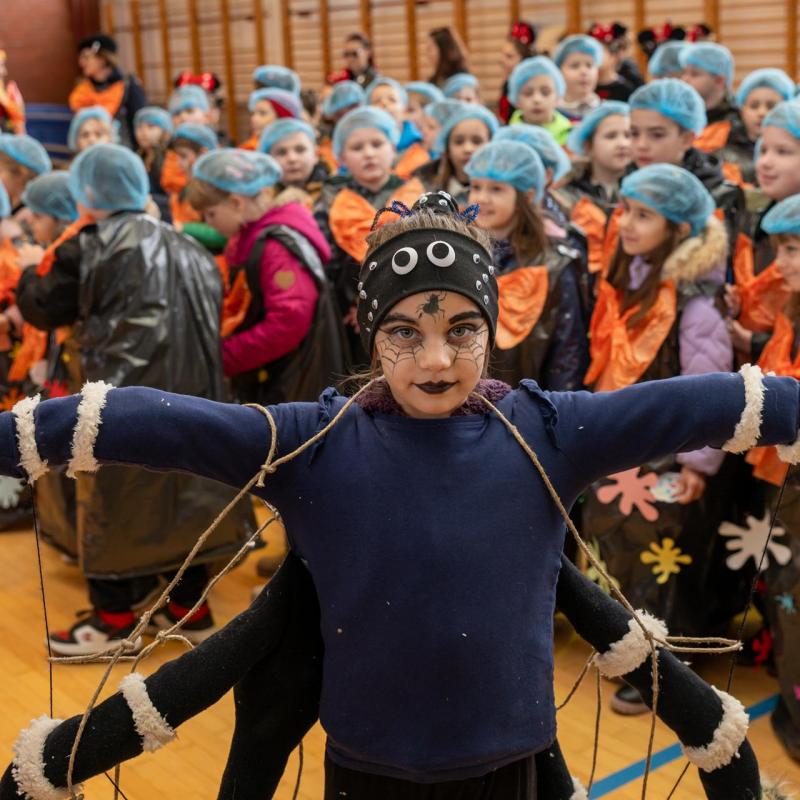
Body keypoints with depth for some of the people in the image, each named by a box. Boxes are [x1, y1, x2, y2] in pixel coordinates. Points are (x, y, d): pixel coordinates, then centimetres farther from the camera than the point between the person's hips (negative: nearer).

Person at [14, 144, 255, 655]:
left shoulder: (88, 248, -6)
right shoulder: (186, 247, 12)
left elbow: (42, 310, 4)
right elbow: (211, 314, 16)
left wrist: (29, 275, 22)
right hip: (187, 392, 6)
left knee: (114, 501, 5)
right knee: (181, 493, 14)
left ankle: (117, 620, 13)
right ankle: (191, 606, 22)